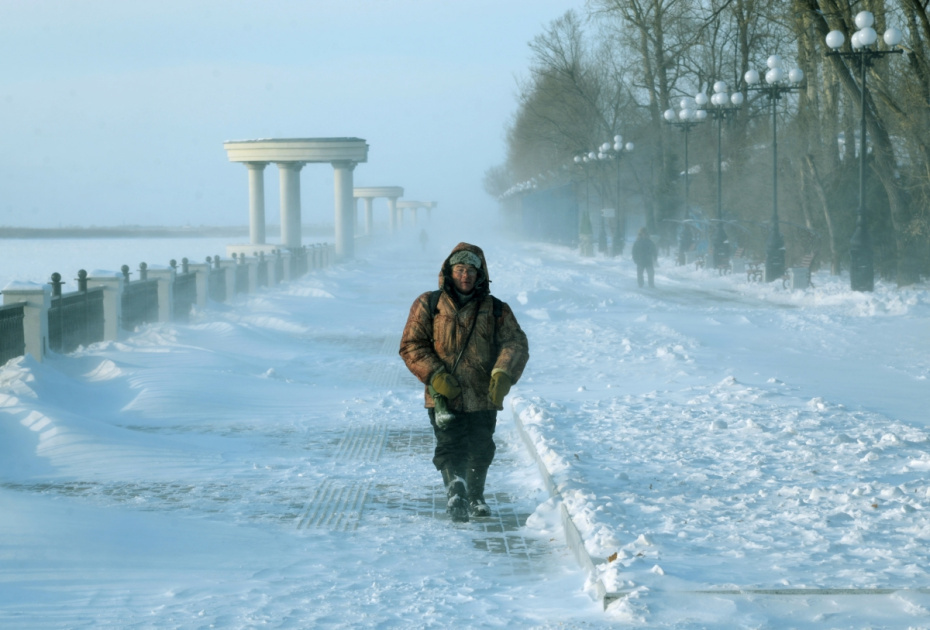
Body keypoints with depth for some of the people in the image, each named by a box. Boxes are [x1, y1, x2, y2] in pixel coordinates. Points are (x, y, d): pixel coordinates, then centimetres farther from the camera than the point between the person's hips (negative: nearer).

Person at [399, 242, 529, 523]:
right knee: (449, 446, -17)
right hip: (443, 397, -2)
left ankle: (475, 497, 31)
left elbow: (515, 343, -2)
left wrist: (503, 374, -22)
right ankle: (455, 487, -33)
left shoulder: (496, 310, 6)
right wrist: (435, 375, -15)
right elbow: (411, 345, 0)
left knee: (481, 451, 11)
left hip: (483, 397, 2)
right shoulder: (428, 305, 2)